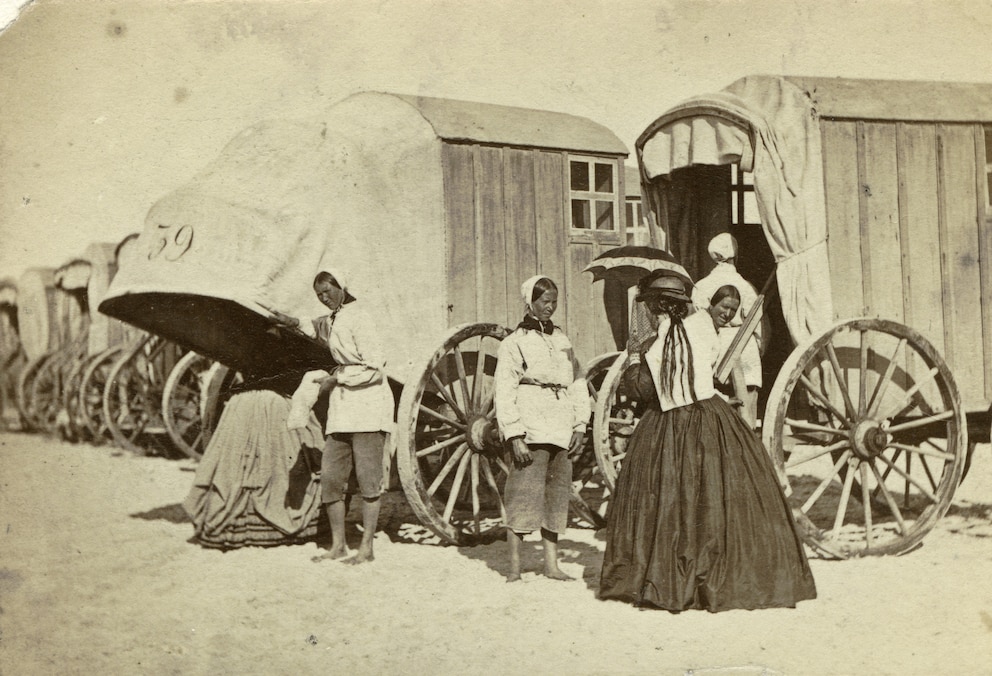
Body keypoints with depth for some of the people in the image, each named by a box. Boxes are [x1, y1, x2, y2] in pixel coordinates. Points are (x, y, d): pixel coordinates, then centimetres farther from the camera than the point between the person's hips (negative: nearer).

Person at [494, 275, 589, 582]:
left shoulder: (562, 340, 16)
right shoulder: (514, 343, 0)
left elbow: (578, 383, 18)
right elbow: (504, 393, -5)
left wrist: (579, 427, 10)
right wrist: (514, 436, -13)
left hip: (561, 432, 6)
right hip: (530, 432, -5)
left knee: (557, 496, 7)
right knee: (522, 497, -8)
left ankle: (551, 564, 15)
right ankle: (514, 567, 0)